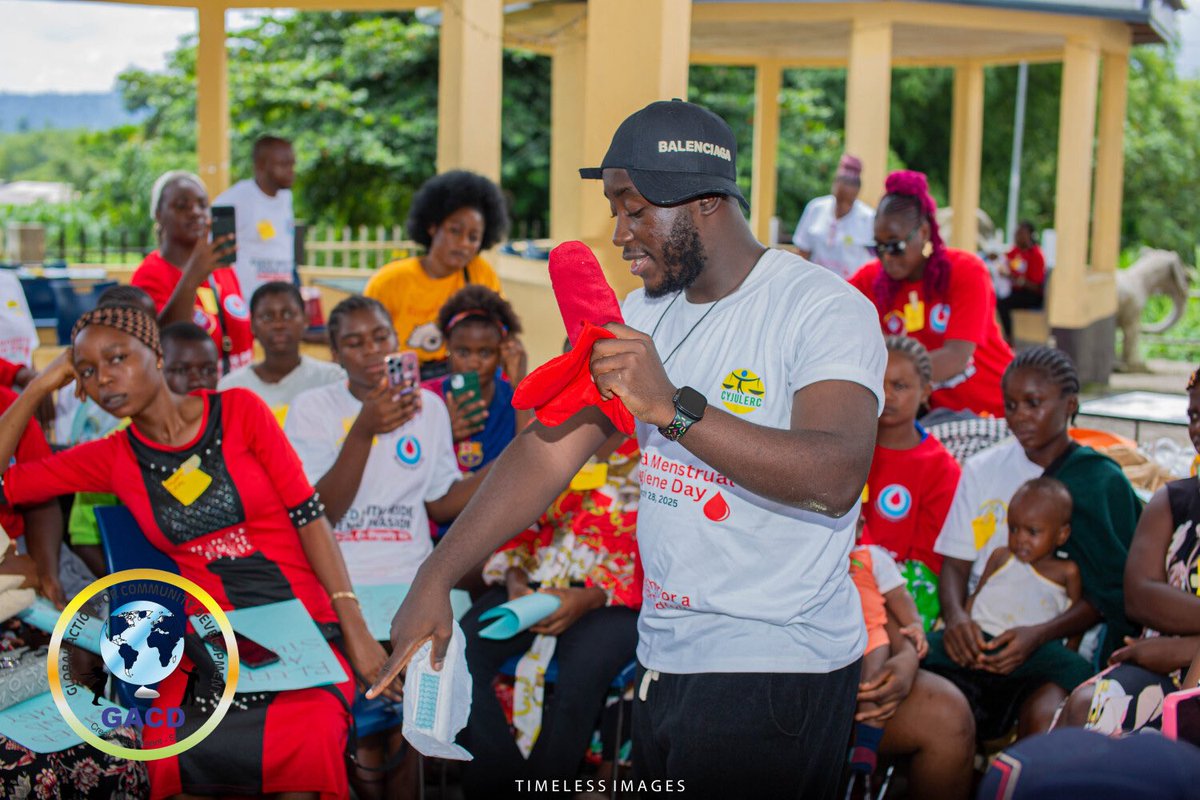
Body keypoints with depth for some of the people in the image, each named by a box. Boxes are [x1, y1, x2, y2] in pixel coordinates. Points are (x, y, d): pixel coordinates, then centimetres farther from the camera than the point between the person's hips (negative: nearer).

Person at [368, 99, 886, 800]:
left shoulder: (826, 309, -13)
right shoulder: (646, 314, 11)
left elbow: (837, 477, -29)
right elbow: (550, 449, 7)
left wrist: (672, 406, -33)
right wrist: (435, 580, 0)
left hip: (776, 670, -7)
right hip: (664, 660, 7)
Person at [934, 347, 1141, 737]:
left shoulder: (1102, 482, 4)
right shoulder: (982, 470, 15)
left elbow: (1108, 596, 0)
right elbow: (955, 565, 12)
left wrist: (1039, 634, -17)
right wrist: (955, 615, -11)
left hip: (1060, 643, -3)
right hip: (979, 635, 3)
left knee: (1046, 714, -35)